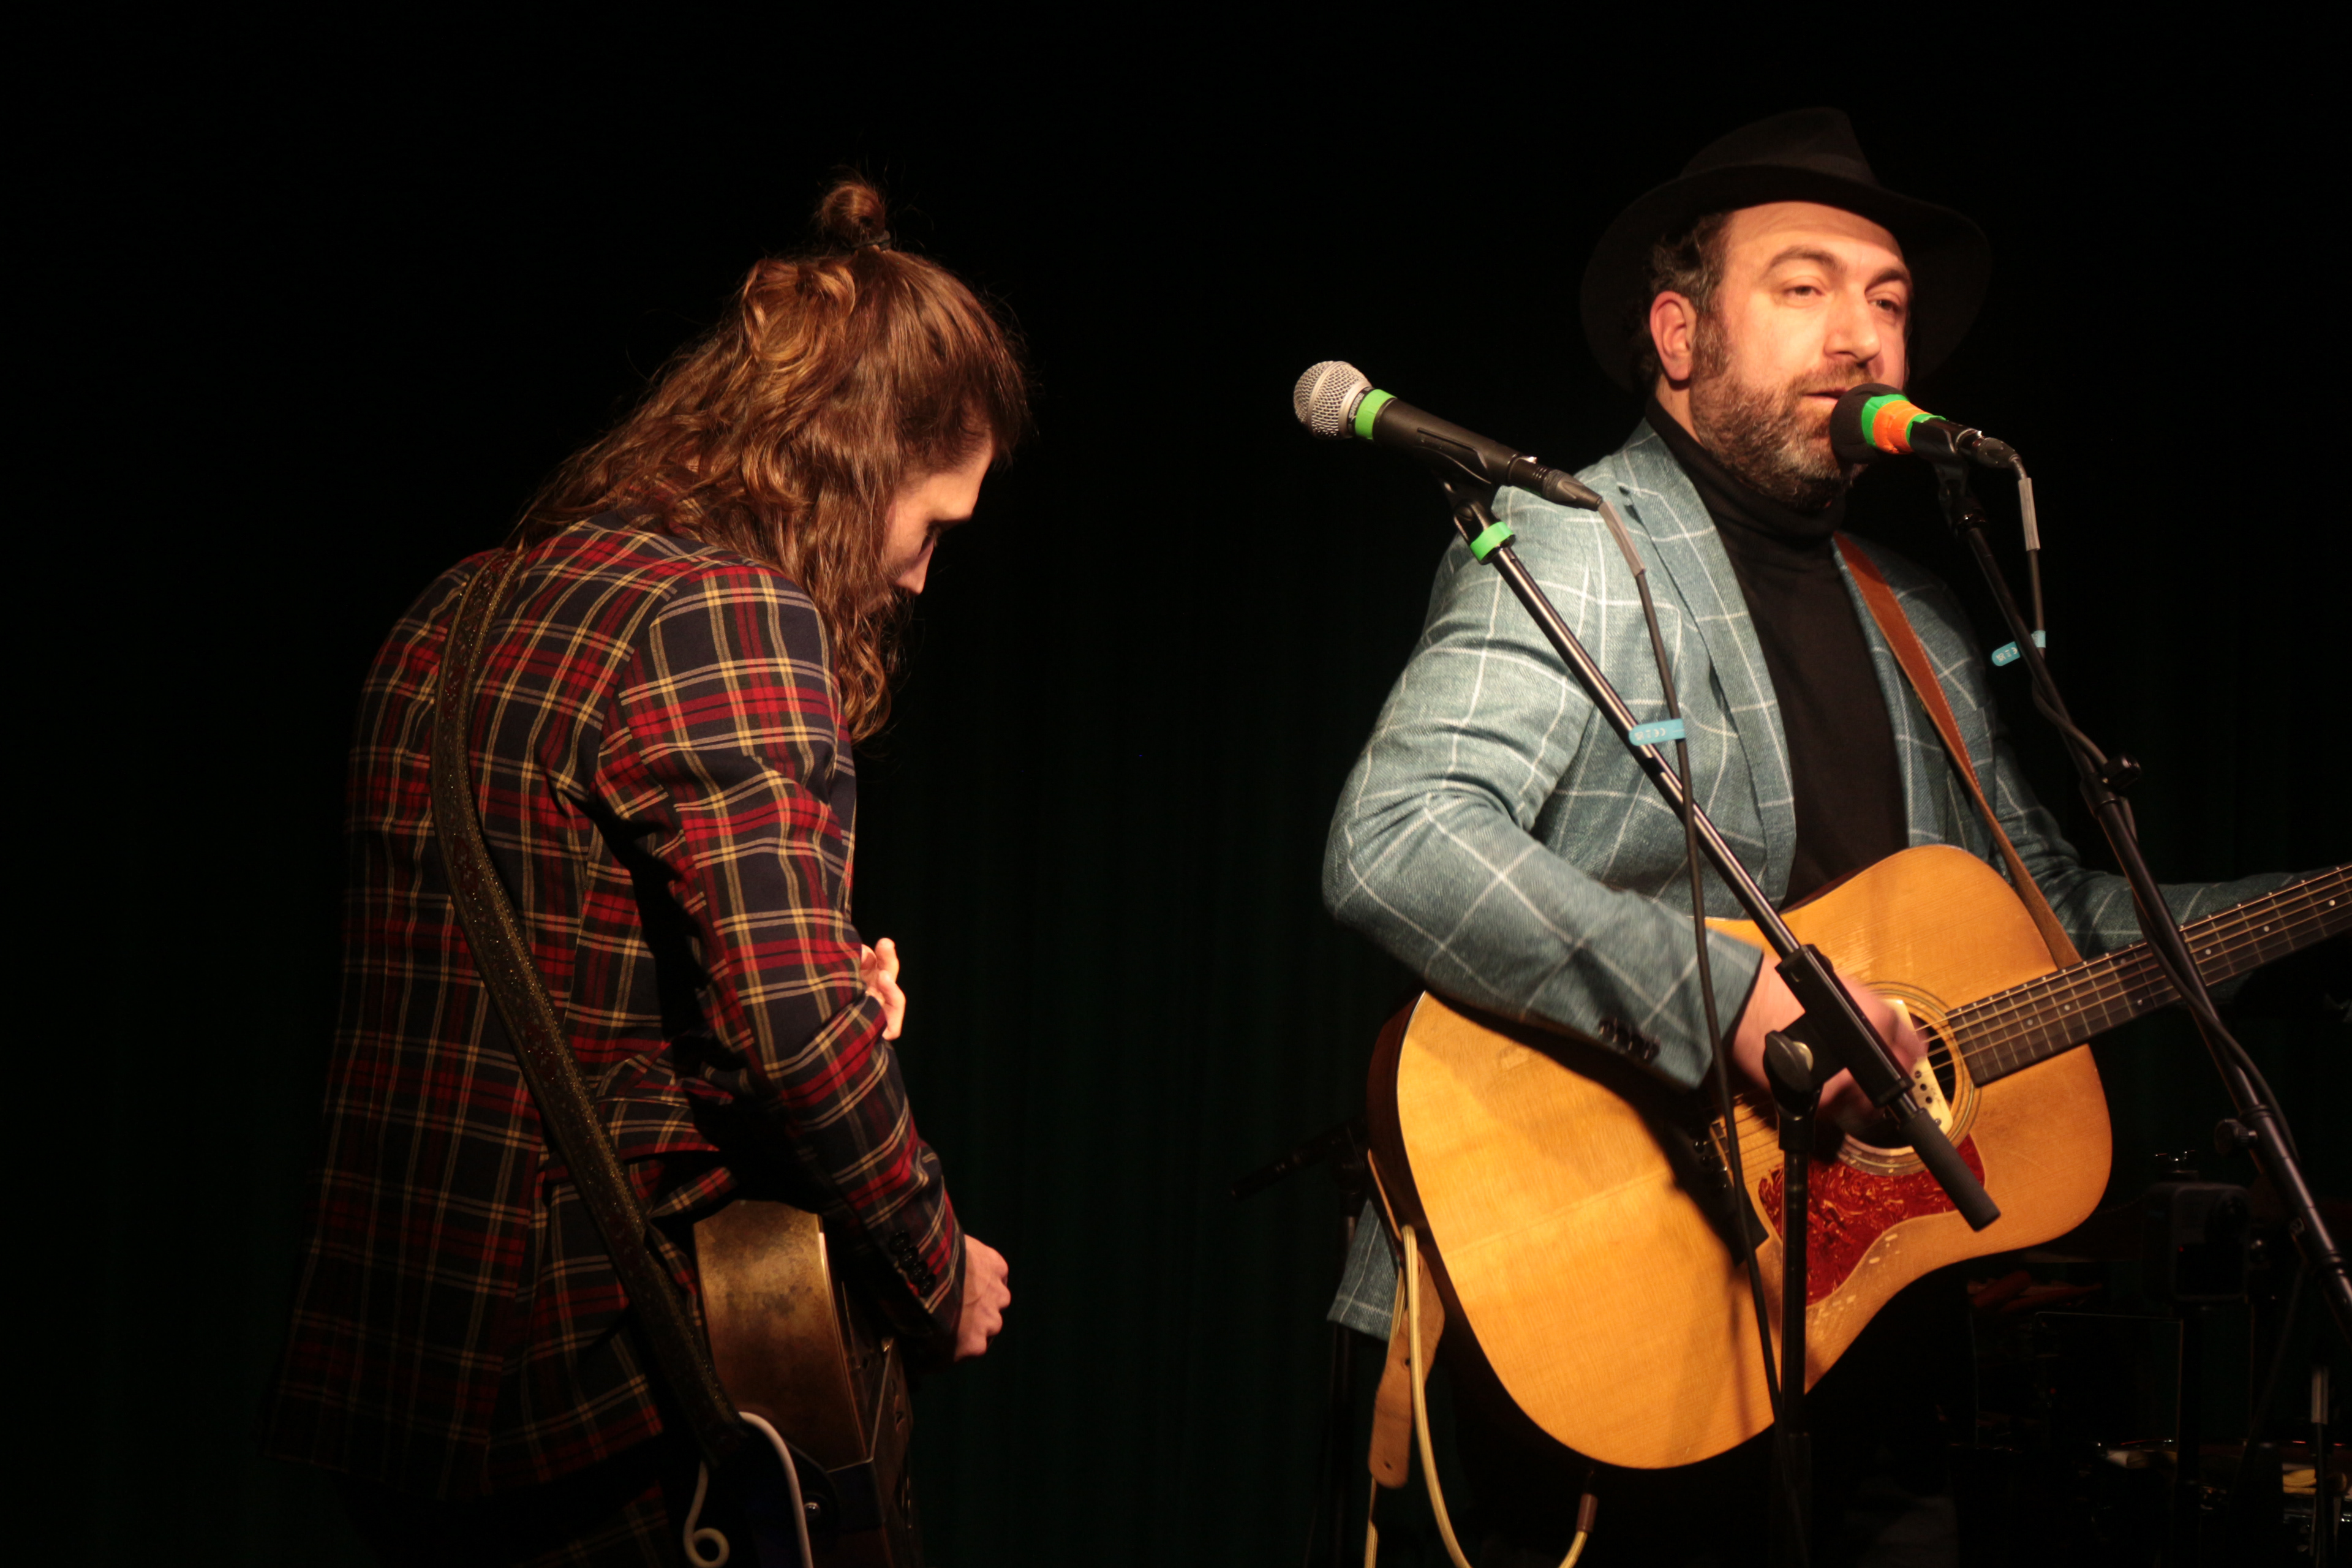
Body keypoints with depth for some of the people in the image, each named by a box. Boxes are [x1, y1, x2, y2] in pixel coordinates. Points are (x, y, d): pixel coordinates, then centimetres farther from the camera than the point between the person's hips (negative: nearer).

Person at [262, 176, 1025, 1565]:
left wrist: (826, 999, 12)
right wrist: (939, 1279, -9)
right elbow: (791, 1024, -24)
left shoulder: (457, 612, 13)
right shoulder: (725, 612, -15)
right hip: (603, 1385, -9)